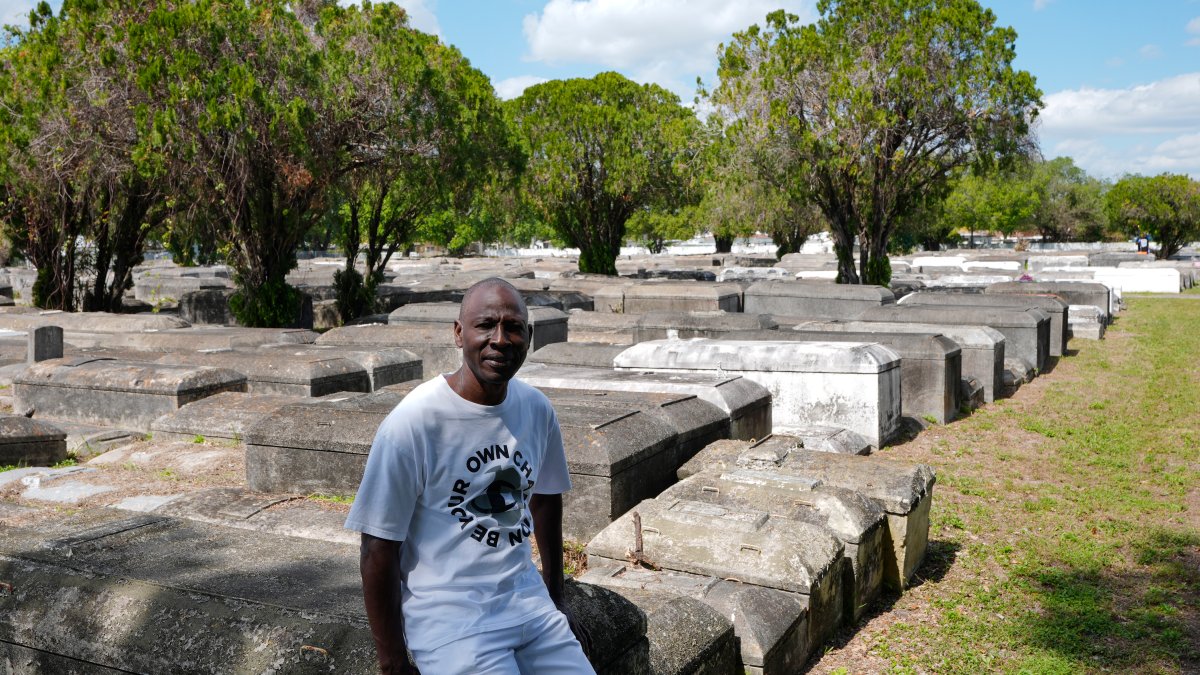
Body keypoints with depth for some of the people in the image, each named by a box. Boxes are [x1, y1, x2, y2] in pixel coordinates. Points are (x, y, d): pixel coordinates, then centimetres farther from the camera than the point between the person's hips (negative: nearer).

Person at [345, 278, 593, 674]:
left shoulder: (537, 409, 1)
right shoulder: (412, 422, -16)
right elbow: (379, 549, -12)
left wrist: (556, 598, 21)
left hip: (527, 597, 6)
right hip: (449, 616, -6)